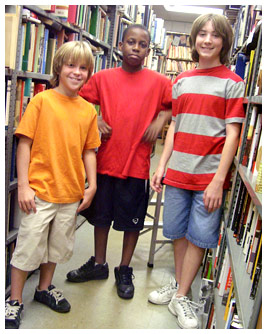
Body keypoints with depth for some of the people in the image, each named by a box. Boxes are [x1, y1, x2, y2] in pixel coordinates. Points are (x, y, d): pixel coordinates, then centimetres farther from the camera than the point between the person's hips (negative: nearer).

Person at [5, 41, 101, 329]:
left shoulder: (89, 110, 5)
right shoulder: (42, 100, -7)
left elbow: (89, 151, 9)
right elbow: (24, 143, -8)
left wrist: (92, 186, 3)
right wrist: (23, 186, -12)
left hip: (72, 193, 4)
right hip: (40, 190, -4)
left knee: (58, 244, 18)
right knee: (29, 246, 5)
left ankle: (45, 288, 41)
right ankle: (14, 301, 26)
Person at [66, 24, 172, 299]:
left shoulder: (159, 82, -1)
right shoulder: (103, 78, 3)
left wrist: (161, 119, -8)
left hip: (137, 163, -1)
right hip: (106, 160, 2)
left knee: (132, 220, 9)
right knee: (101, 215, 15)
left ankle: (124, 270, 30)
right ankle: (99, 264, 36)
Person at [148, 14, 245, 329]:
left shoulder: (232, 82, -2)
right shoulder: (181, 81, 11)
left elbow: (232, 134, -8)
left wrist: (218, 180, -14)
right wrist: (161, 166, 8)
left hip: (210, 174, -4)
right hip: (178, 172, 4)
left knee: (199, 236, 4)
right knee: (178, 231, 14)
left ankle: (181, 297, 20)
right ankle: (178, 283, 33)